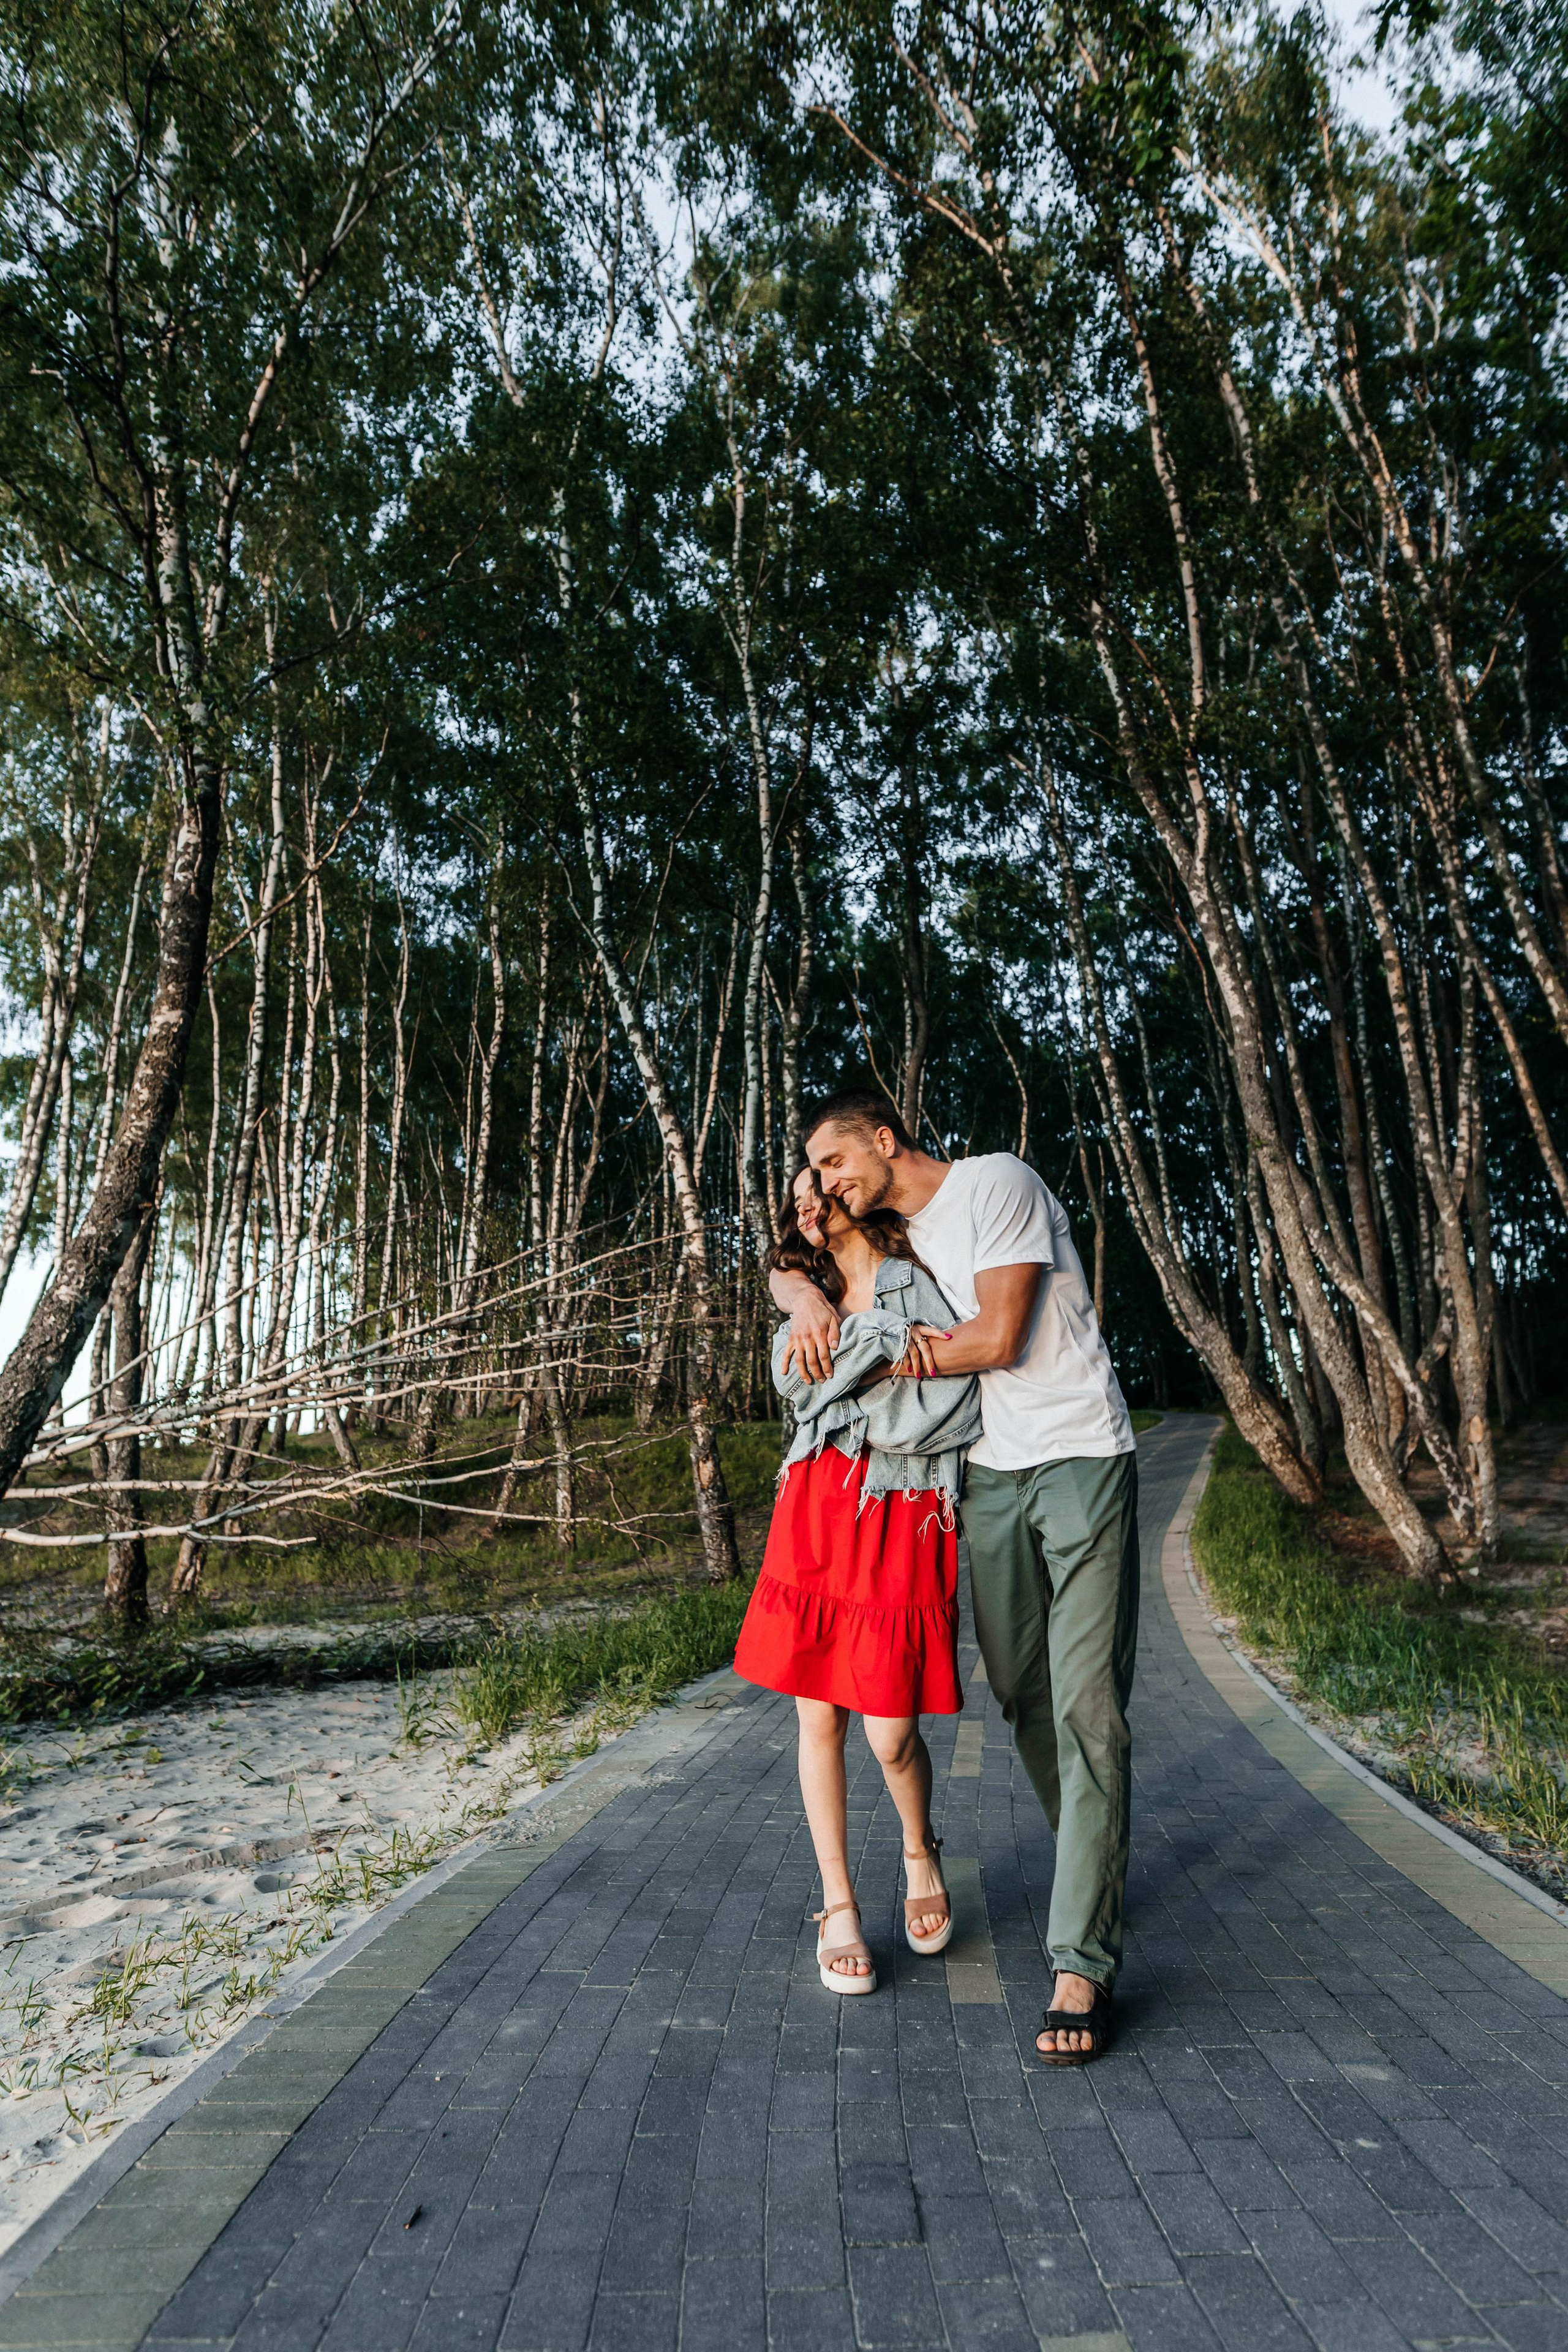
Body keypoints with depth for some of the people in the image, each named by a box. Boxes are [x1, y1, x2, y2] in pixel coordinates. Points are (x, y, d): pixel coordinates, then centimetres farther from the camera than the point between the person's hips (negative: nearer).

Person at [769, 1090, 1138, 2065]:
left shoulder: (996, 1182, -9)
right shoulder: (892, 1238, 12)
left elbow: (998, 1337, -16)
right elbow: (784, 1270, 21)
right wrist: (811, 1299, -5)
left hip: (1080, 1459, -7)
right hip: (990, 1475, 7)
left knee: (1087, 1703, -9)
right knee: (1023, 1693, 11)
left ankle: (1085, 1961, -4)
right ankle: (1095, 1864, 33)